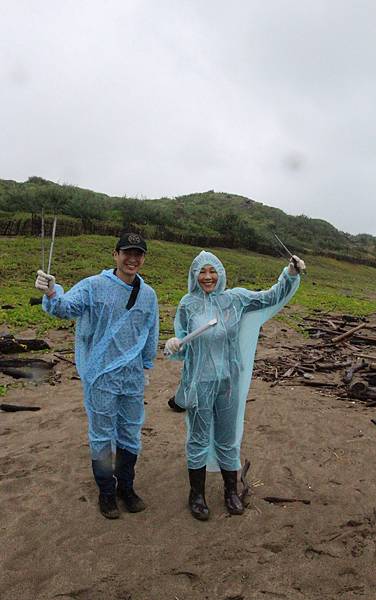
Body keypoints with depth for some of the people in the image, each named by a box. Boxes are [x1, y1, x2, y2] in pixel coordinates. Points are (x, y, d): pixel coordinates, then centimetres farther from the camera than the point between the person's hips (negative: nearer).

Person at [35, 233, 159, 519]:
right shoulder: (93, 286, -10)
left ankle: (126, 486, 37)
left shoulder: (148, 294, 4)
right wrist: (51, 293, -45)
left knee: (131, 434, 16)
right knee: (102, 437, 10)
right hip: (101, 377, -4)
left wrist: (147, 366, 18)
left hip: (133, 377, 4)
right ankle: (106, 491, 31)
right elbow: (66, 306, -24)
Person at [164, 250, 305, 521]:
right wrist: (174, 345, -23)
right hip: (199, 383, -2)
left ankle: (231, 491, 38)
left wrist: (291, 274, -10)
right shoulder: (188, 304, -6)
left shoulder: (235, 298, -3)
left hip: (228, 382, 2)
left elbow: (272, 297, 3)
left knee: (228, 438, 17)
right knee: (199, 439, 12)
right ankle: (197, 494, 32)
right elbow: (183, 345, -1)